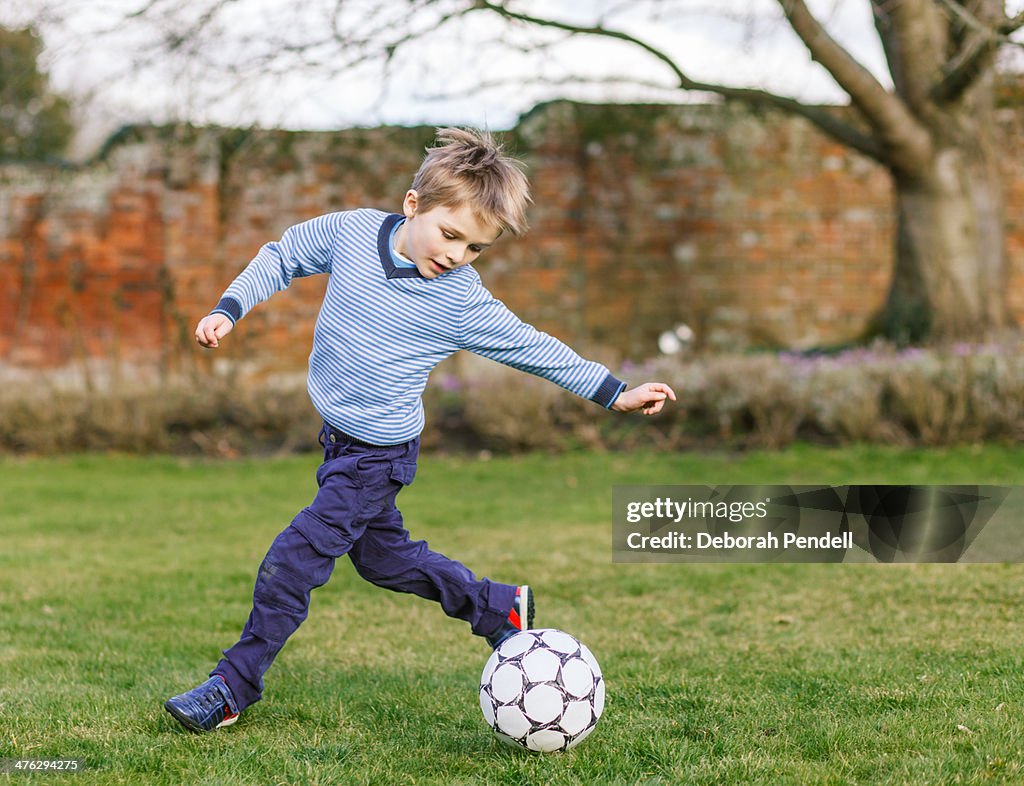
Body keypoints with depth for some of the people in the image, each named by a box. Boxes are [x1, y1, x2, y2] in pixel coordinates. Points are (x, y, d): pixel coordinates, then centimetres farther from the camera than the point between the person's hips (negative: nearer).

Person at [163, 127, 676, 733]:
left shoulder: (463, 303, -18)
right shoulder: (350, 232, -10)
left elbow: (535, 349, -7)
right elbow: (282, 257, 6)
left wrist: (617, 394, -5)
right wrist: (229, 309, -5)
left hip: (379, 455, -6)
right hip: (339, 434, 6)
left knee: (291, 563, -9)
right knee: (382, 556, 21)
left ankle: (235, 686, 6)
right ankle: (501, 608, 38)